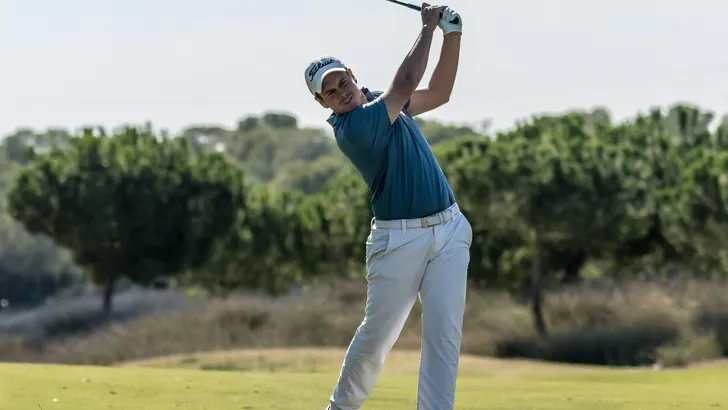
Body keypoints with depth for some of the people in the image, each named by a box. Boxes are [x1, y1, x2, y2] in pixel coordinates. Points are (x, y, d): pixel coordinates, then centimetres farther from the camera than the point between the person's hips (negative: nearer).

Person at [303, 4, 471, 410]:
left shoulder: (380, 101, 10)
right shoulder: (352, 128, -17)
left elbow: (439, 92, 16)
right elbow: (407, 83, -19)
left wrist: (453, 34, 4)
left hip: (449, 229, 6)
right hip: (399, 238, -6)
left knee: (445, 333, -4)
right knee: (376, 335, 3)